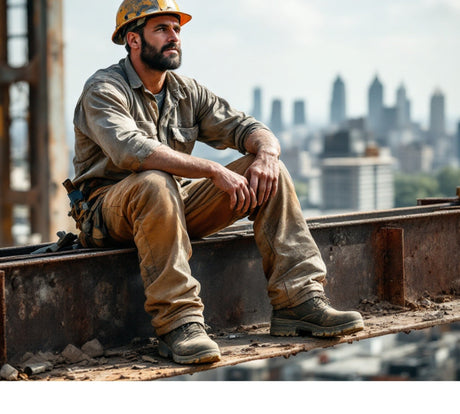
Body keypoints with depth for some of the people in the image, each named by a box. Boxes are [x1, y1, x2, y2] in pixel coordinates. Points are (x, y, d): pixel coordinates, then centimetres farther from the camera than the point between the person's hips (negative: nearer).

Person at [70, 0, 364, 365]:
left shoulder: (187, 92, 11)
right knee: (155, 183, -39)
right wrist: (214, 170, -34)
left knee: (268, 173, -7)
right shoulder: (103, 90, -10)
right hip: (111, 209, -6)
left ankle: (300, 300, -14)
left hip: (176, 205, 7)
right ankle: (178, 323, -37)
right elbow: (130, 150, -29)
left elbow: (247, 129, 7)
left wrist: (266, 154, -19)